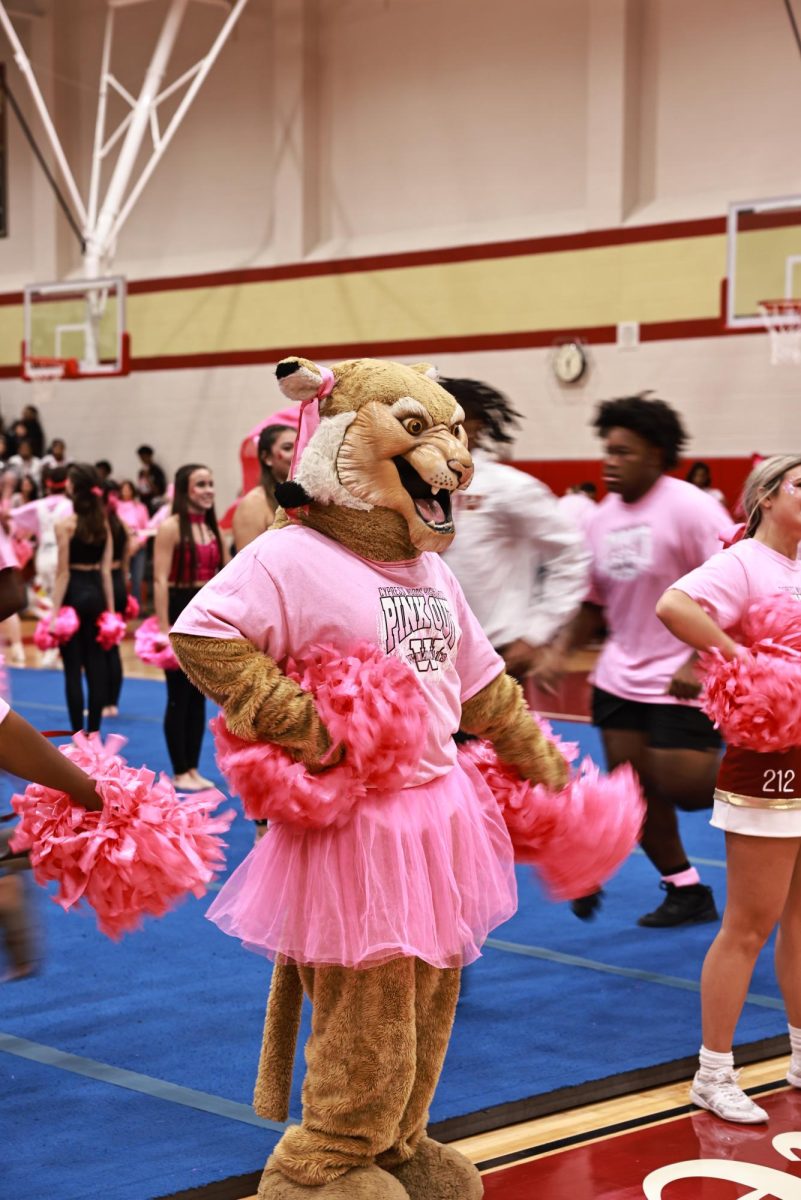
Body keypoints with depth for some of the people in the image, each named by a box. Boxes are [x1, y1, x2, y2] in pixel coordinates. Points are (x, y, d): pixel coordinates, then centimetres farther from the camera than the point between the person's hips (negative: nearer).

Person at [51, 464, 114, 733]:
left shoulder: (65, 524, -10)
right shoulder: (103, 524, 5)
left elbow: (63, 572, -12)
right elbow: (106, 571, 3)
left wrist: (54, 612, -10)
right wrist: (110, 609, 7)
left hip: (73, 595, -5)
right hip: (96, 594, 5)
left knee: (73, 669, 0)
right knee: (96, 666, 10)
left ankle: (78, 734, 1)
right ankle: (93, 732, 13)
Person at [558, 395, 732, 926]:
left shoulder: (689, 507, -15)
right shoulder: (602, 518, 6)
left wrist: (698, 662, -25)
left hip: (684, 680, -7)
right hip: (622, 677, 7)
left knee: (682, 786, -11)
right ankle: (687, 890, 22)